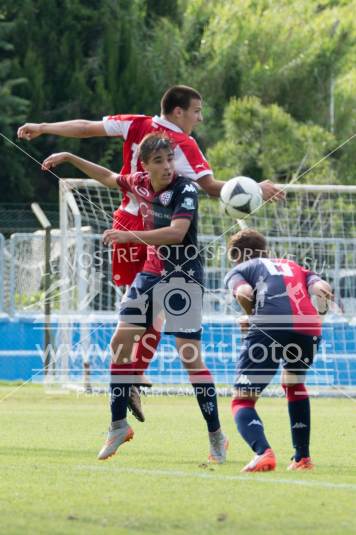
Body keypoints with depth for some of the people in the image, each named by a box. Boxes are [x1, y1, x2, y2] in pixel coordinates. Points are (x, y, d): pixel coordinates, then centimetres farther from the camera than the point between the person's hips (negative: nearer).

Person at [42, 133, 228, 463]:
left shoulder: (185, 190, -18)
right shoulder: (139, 183, 1)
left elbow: (177, 232, -31)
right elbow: (107, 177, 20)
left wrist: (129, 236, -37)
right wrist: (68, 158, 19)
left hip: (183, 276, -7)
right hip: (150, 272, 7)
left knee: (190, 355, -12)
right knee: (120, 343, 5)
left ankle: (216, 436, -3)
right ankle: (119, 425, 18)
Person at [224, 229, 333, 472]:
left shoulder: (238, 270, 26)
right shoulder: (293, 266, 37)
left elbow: (244, 292, 2)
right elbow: (322, 288, 15)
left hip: (271, 326, -4)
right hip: (309, 328, 4)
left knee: (243, 401, 3)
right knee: (294, 383, 34)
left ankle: (263, 452, -26)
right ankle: (302, 457, 32)